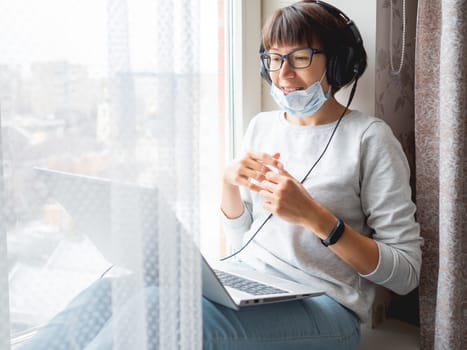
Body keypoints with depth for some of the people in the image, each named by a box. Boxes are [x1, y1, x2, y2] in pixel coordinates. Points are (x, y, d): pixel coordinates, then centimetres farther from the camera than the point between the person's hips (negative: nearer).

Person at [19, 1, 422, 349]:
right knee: (113, 290, -22)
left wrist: (314, 216, -20)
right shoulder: (262, 125, 14)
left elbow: (406, 272, -8)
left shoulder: (369, 137, -4)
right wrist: (229, 182, -3)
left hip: (321, 307, -5)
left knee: (162, 306, -32)